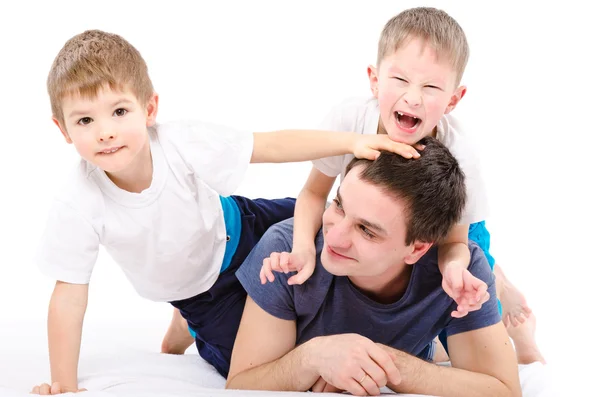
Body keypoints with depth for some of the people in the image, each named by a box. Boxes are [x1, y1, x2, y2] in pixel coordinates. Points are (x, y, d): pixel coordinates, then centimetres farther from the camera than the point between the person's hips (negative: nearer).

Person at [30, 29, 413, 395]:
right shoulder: (77, 207, -33)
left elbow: (270, 146, -29)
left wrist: (351, 142, -39)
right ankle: (187, 319, 23)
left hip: (232, 231, 2)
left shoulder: (181, 142, -32)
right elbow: (69, 298, -26)